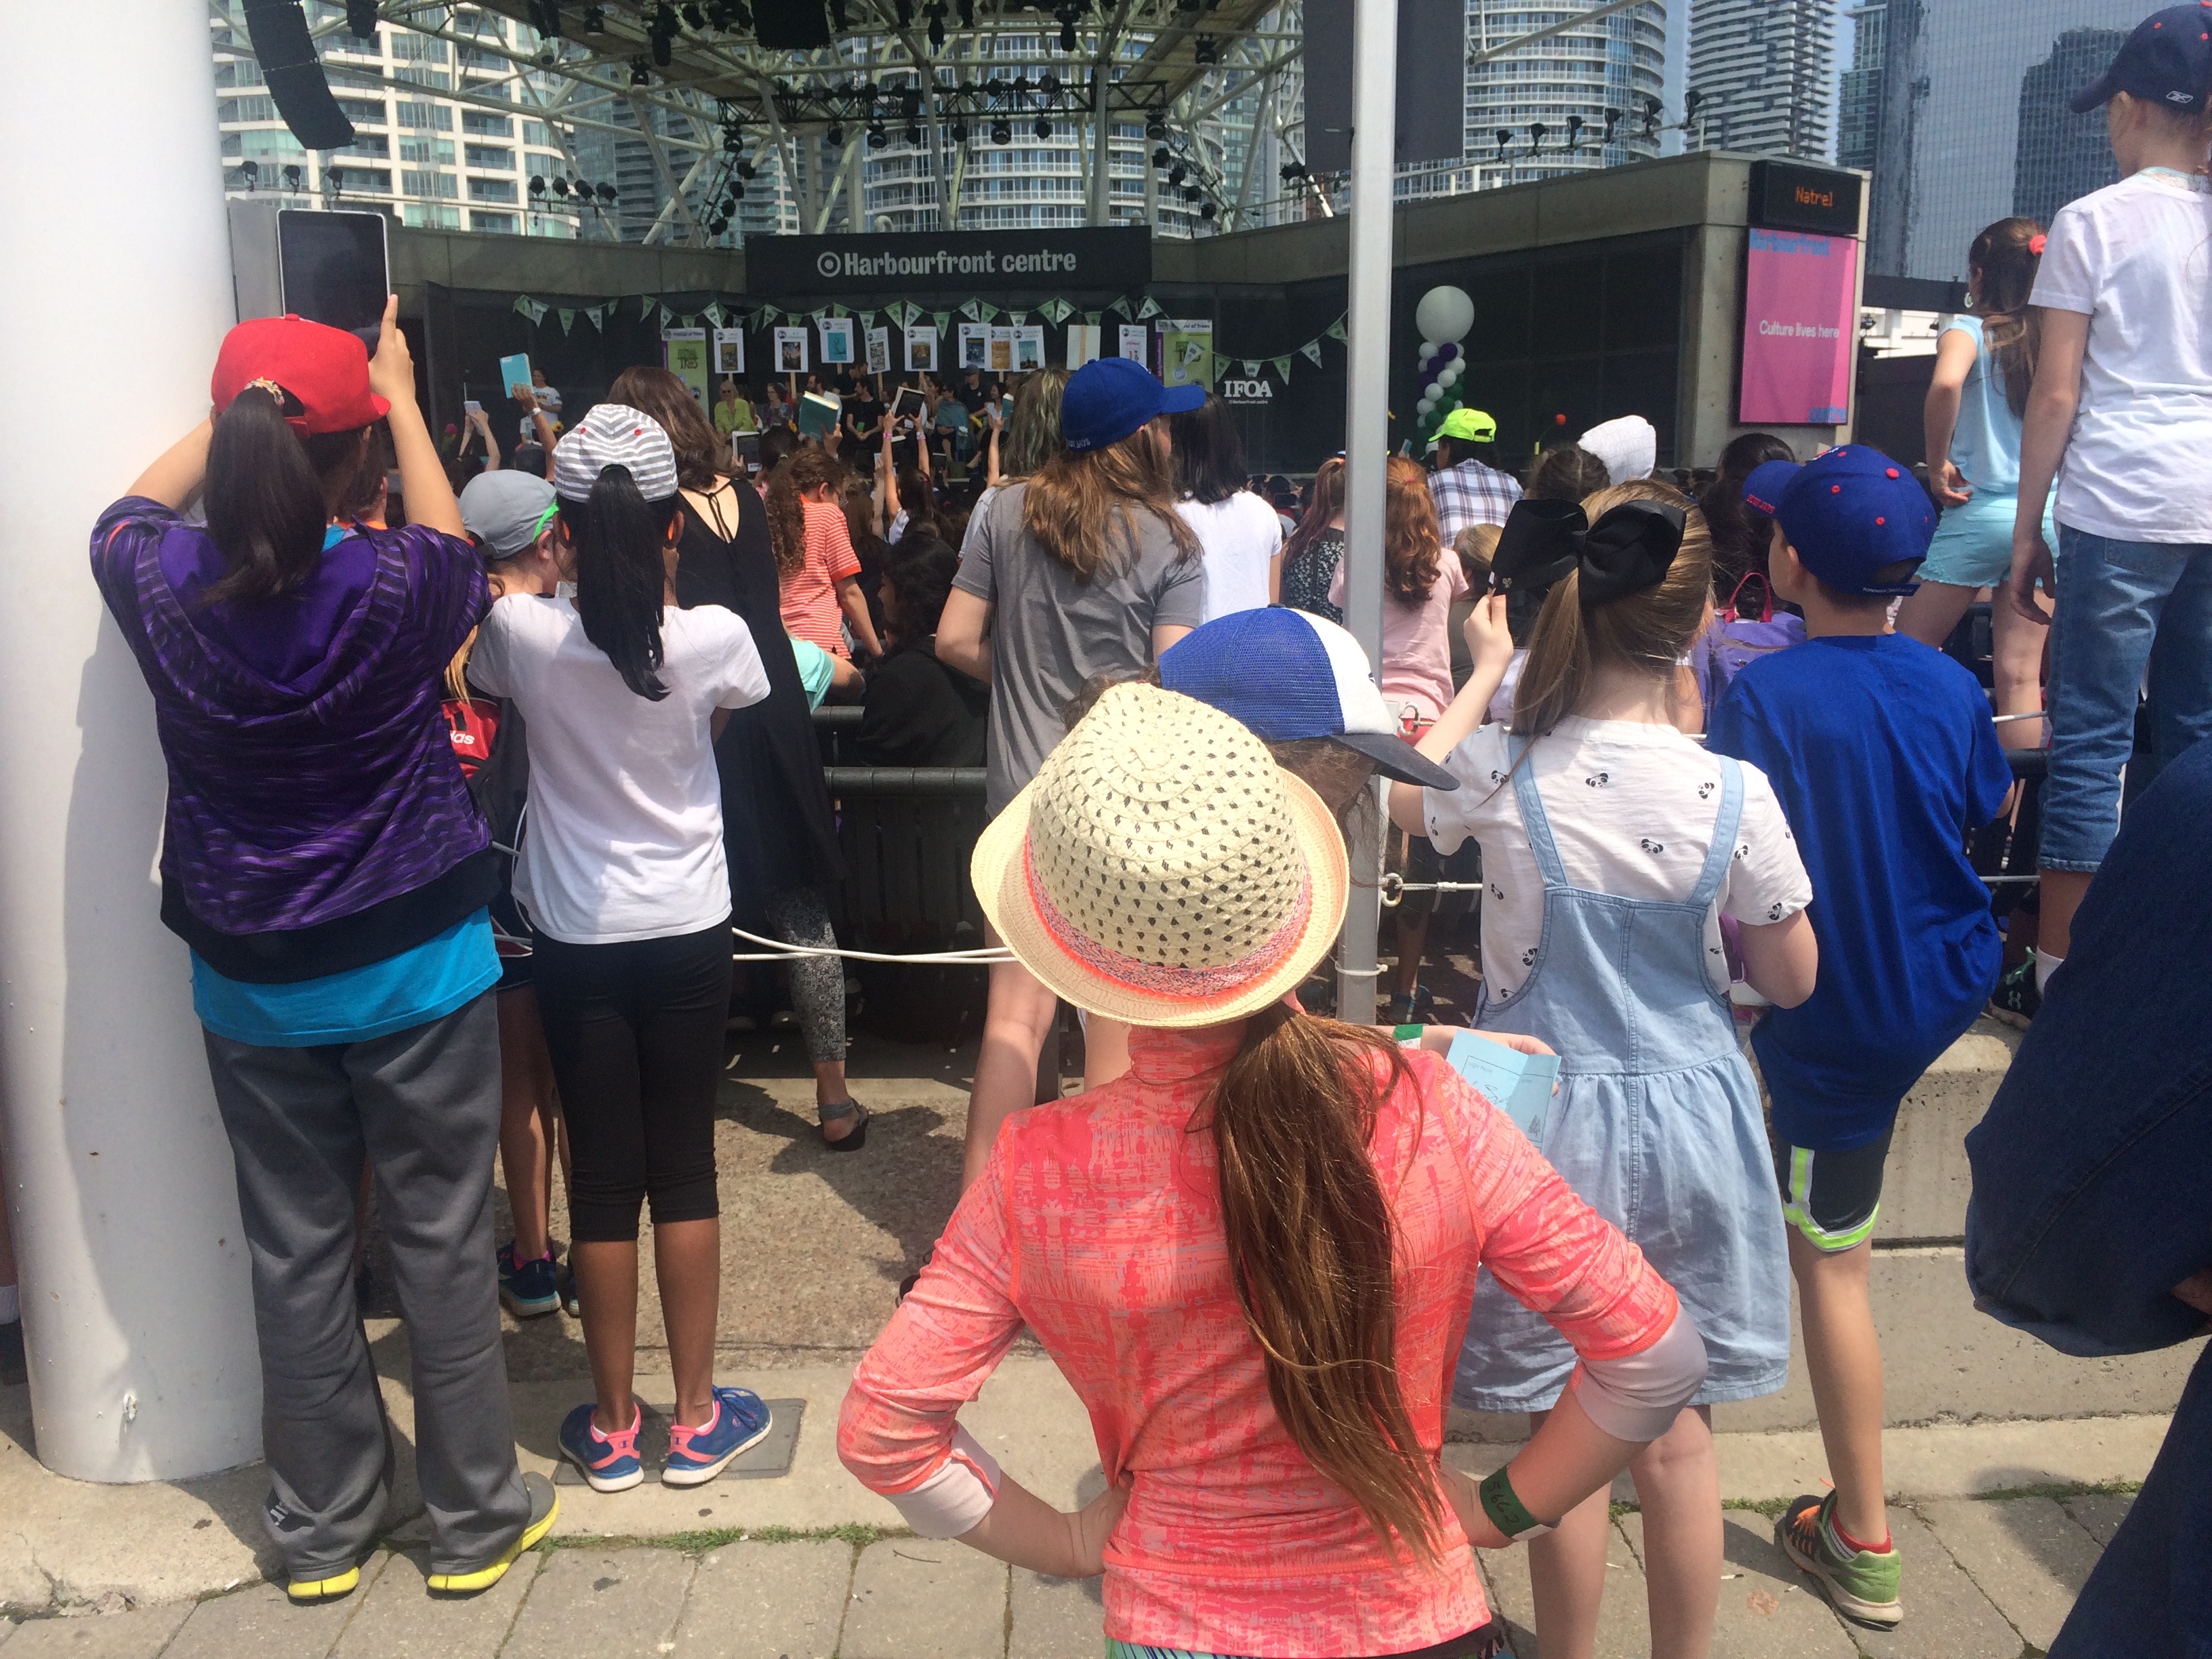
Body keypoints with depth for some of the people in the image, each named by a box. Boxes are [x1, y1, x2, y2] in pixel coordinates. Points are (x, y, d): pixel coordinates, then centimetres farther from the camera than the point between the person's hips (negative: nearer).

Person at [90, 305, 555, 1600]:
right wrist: (402, 400, 18)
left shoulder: (166, 586, -10)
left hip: (252, 984, 3)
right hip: (416, 970, -2)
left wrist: (237, 412, 21)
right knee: (443, 1242, 9)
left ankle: (323, 1528, 28)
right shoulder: (392, 587, -17)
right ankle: (477, 1515, 23)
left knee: (296, 1253, 14)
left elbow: (130, 514, 16)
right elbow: (456, 551, 8)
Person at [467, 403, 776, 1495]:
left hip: (576, 938, 0)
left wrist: (571, 557, 11)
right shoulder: (714, 638, -14)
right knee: (685, 1171, 10)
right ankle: (696, 1420, 20)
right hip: (688, 933, 0)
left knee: (602, 1179, 9)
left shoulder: (523, 632, -13)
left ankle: (612, 1428, 22)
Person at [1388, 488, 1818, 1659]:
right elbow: (1790, 981, -2)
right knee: (1678, 1441, 15)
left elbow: (1409, 797, 9)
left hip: (1551, 1121, 0)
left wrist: (1484, 670, 17)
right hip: (1687, 1125, 1)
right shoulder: (1735, 796, -15)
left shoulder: (1502, 778, -16)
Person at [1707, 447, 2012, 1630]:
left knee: (1829, 1261, 5)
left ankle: (1862, 1544, 17)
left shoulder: (1761, 698, -20)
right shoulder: (1953, 689, -5)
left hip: (1834, 1021, -5)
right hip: (1948, 987, 5)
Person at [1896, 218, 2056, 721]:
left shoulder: (1970, 332, -5)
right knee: (2021, 675, 8)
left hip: (1979, 512, -5)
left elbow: (1946, 383, -27)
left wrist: (1937, 462, -16)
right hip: (2050, 515, 5)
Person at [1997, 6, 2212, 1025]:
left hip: (2120, 507, -5)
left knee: (2091, 739, -1)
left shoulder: (2094, 222, -2)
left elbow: (2056, 394, -5)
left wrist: (2027, 531, 1)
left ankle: (2057, 975, 4)